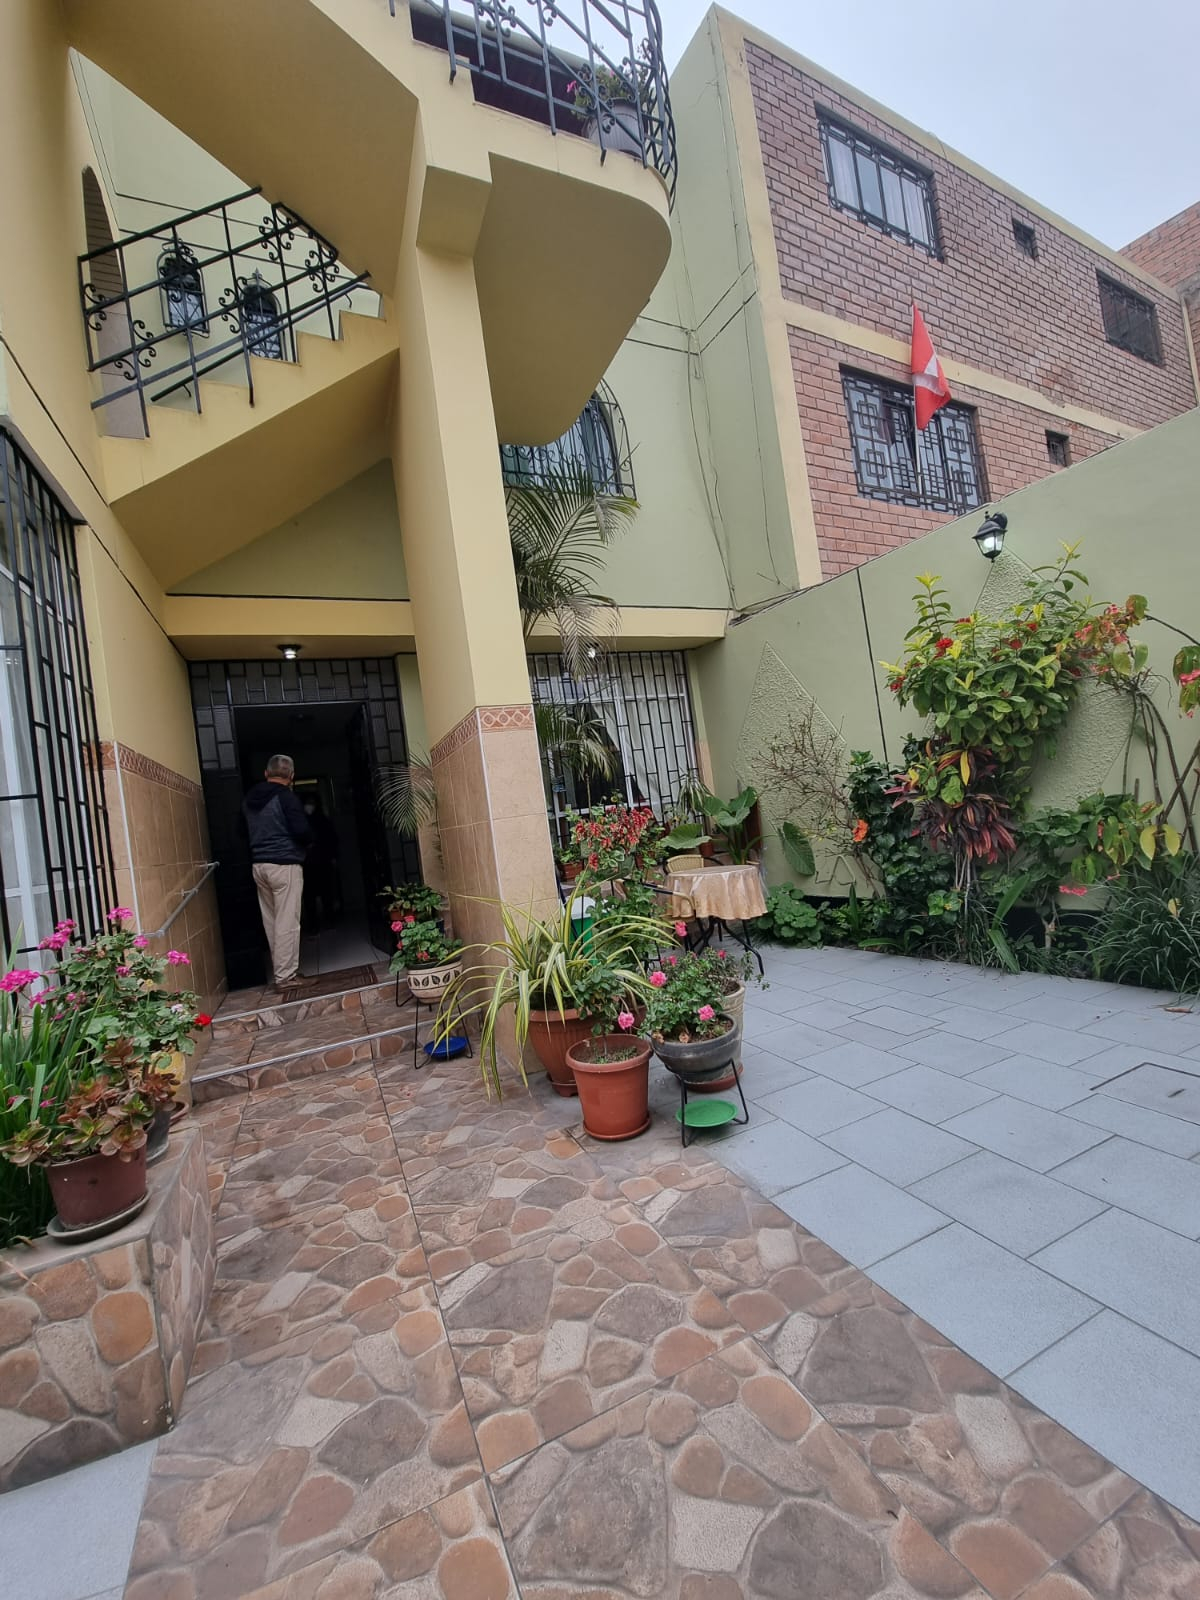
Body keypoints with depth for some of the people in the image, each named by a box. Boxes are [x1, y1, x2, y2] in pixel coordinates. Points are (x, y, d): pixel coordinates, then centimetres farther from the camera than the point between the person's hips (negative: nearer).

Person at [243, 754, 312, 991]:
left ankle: (279, 970, 23)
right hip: (284, 864, -7)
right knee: (287, 922, -3)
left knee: (271, 921, 14)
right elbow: (302, 831, -18)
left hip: (259, 865, 7)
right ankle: (285, 975, 0)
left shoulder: (249, 798, 11)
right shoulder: (285, 796, -11)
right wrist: (308, 841, 1)